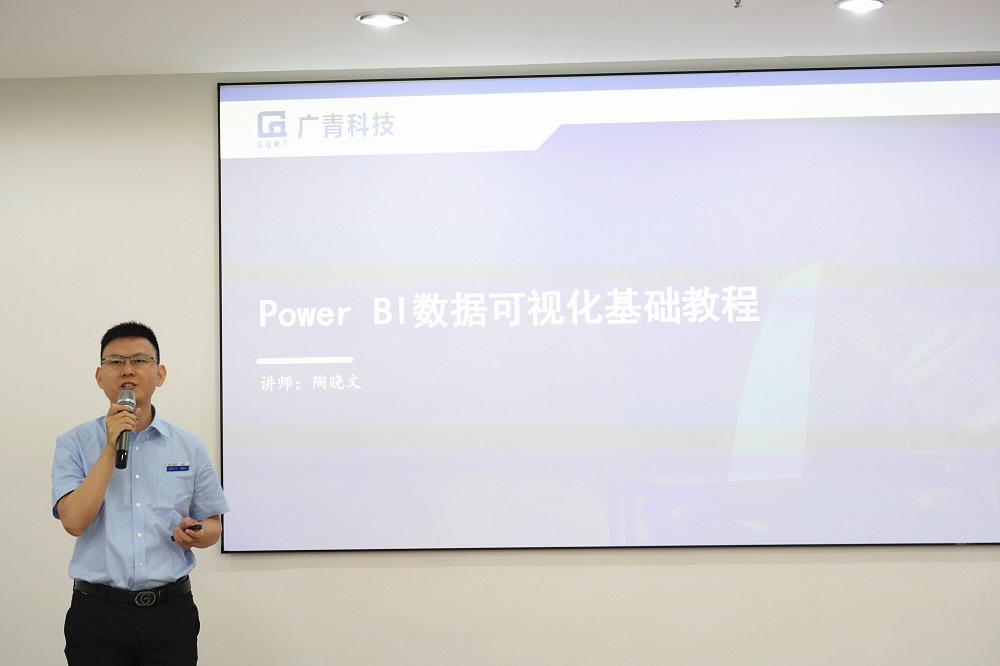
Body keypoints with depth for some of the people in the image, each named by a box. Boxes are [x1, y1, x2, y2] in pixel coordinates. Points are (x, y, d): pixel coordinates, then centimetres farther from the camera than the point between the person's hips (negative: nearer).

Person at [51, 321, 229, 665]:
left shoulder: (190, 447, 6)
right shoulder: (74, 444, 1)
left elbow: (213, 526, 12)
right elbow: (74, 521, -12)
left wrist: (196, 534, -11)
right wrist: (111, 448, -14)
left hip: (171, 610, 2)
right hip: (97, 611, -1)